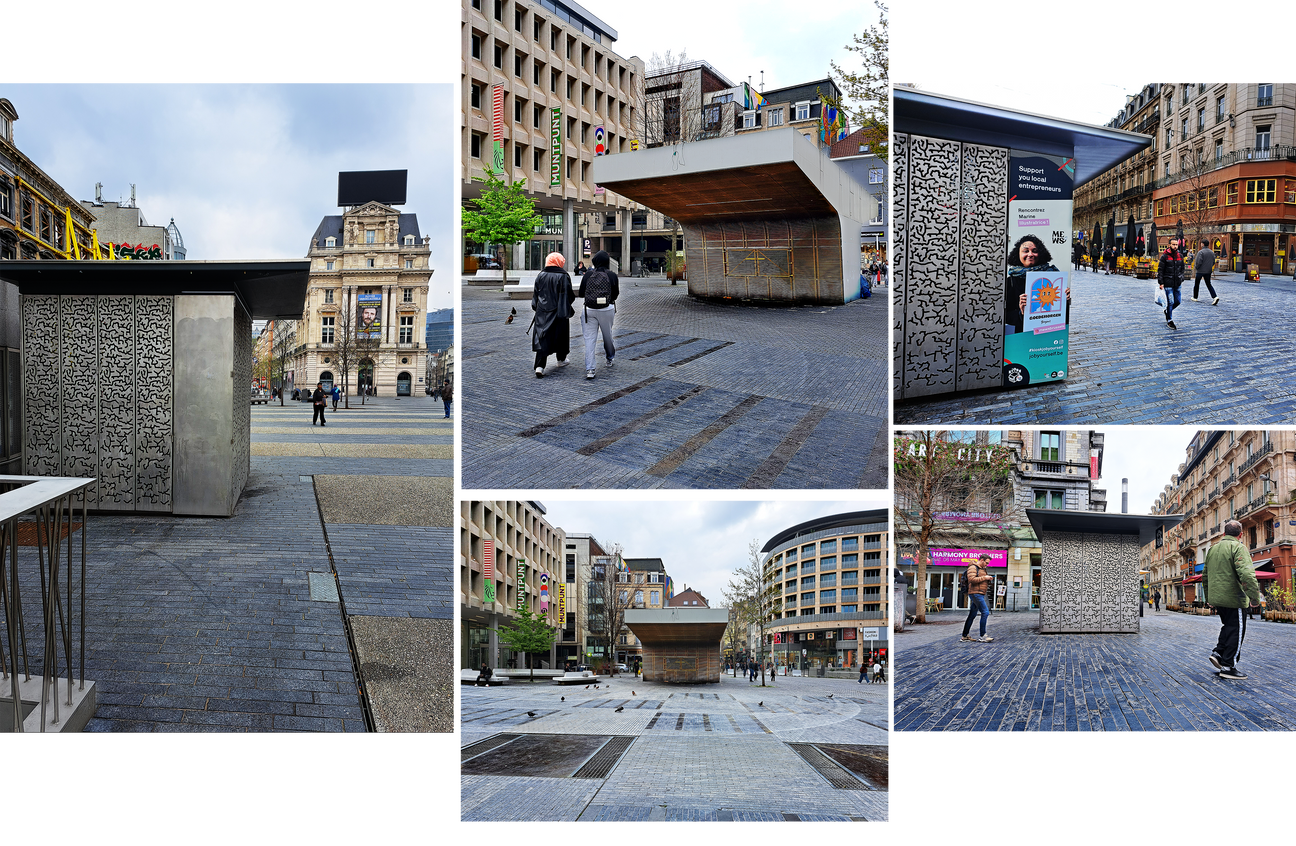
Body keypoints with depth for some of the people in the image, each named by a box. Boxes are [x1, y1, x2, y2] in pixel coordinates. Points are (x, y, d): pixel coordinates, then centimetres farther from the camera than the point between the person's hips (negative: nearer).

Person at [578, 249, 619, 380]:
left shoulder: (587, 275, -3)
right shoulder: (612, 276, -5)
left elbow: (581, 294, 3)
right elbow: (615, 295, 3)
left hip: (589, 310, 0)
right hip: (607, 310, 1)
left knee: (589, 339, -1)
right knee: (607, 335, 22)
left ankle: (589, 369, -11)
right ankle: (610, 358, 46)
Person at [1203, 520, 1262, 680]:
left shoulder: (1213, 549, 15)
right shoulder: (1238, 547, -11)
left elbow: (1205, 575, 23)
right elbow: (1246, 574, -25)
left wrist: (1208, 597, 31)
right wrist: (1254, 596, -22)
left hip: (1216, 598, 8)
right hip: (1233, 598, -7)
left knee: (1228, 626, 22)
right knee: (1236, 631, 0)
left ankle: (1218, 652, 10)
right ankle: (1228, 666, 0)